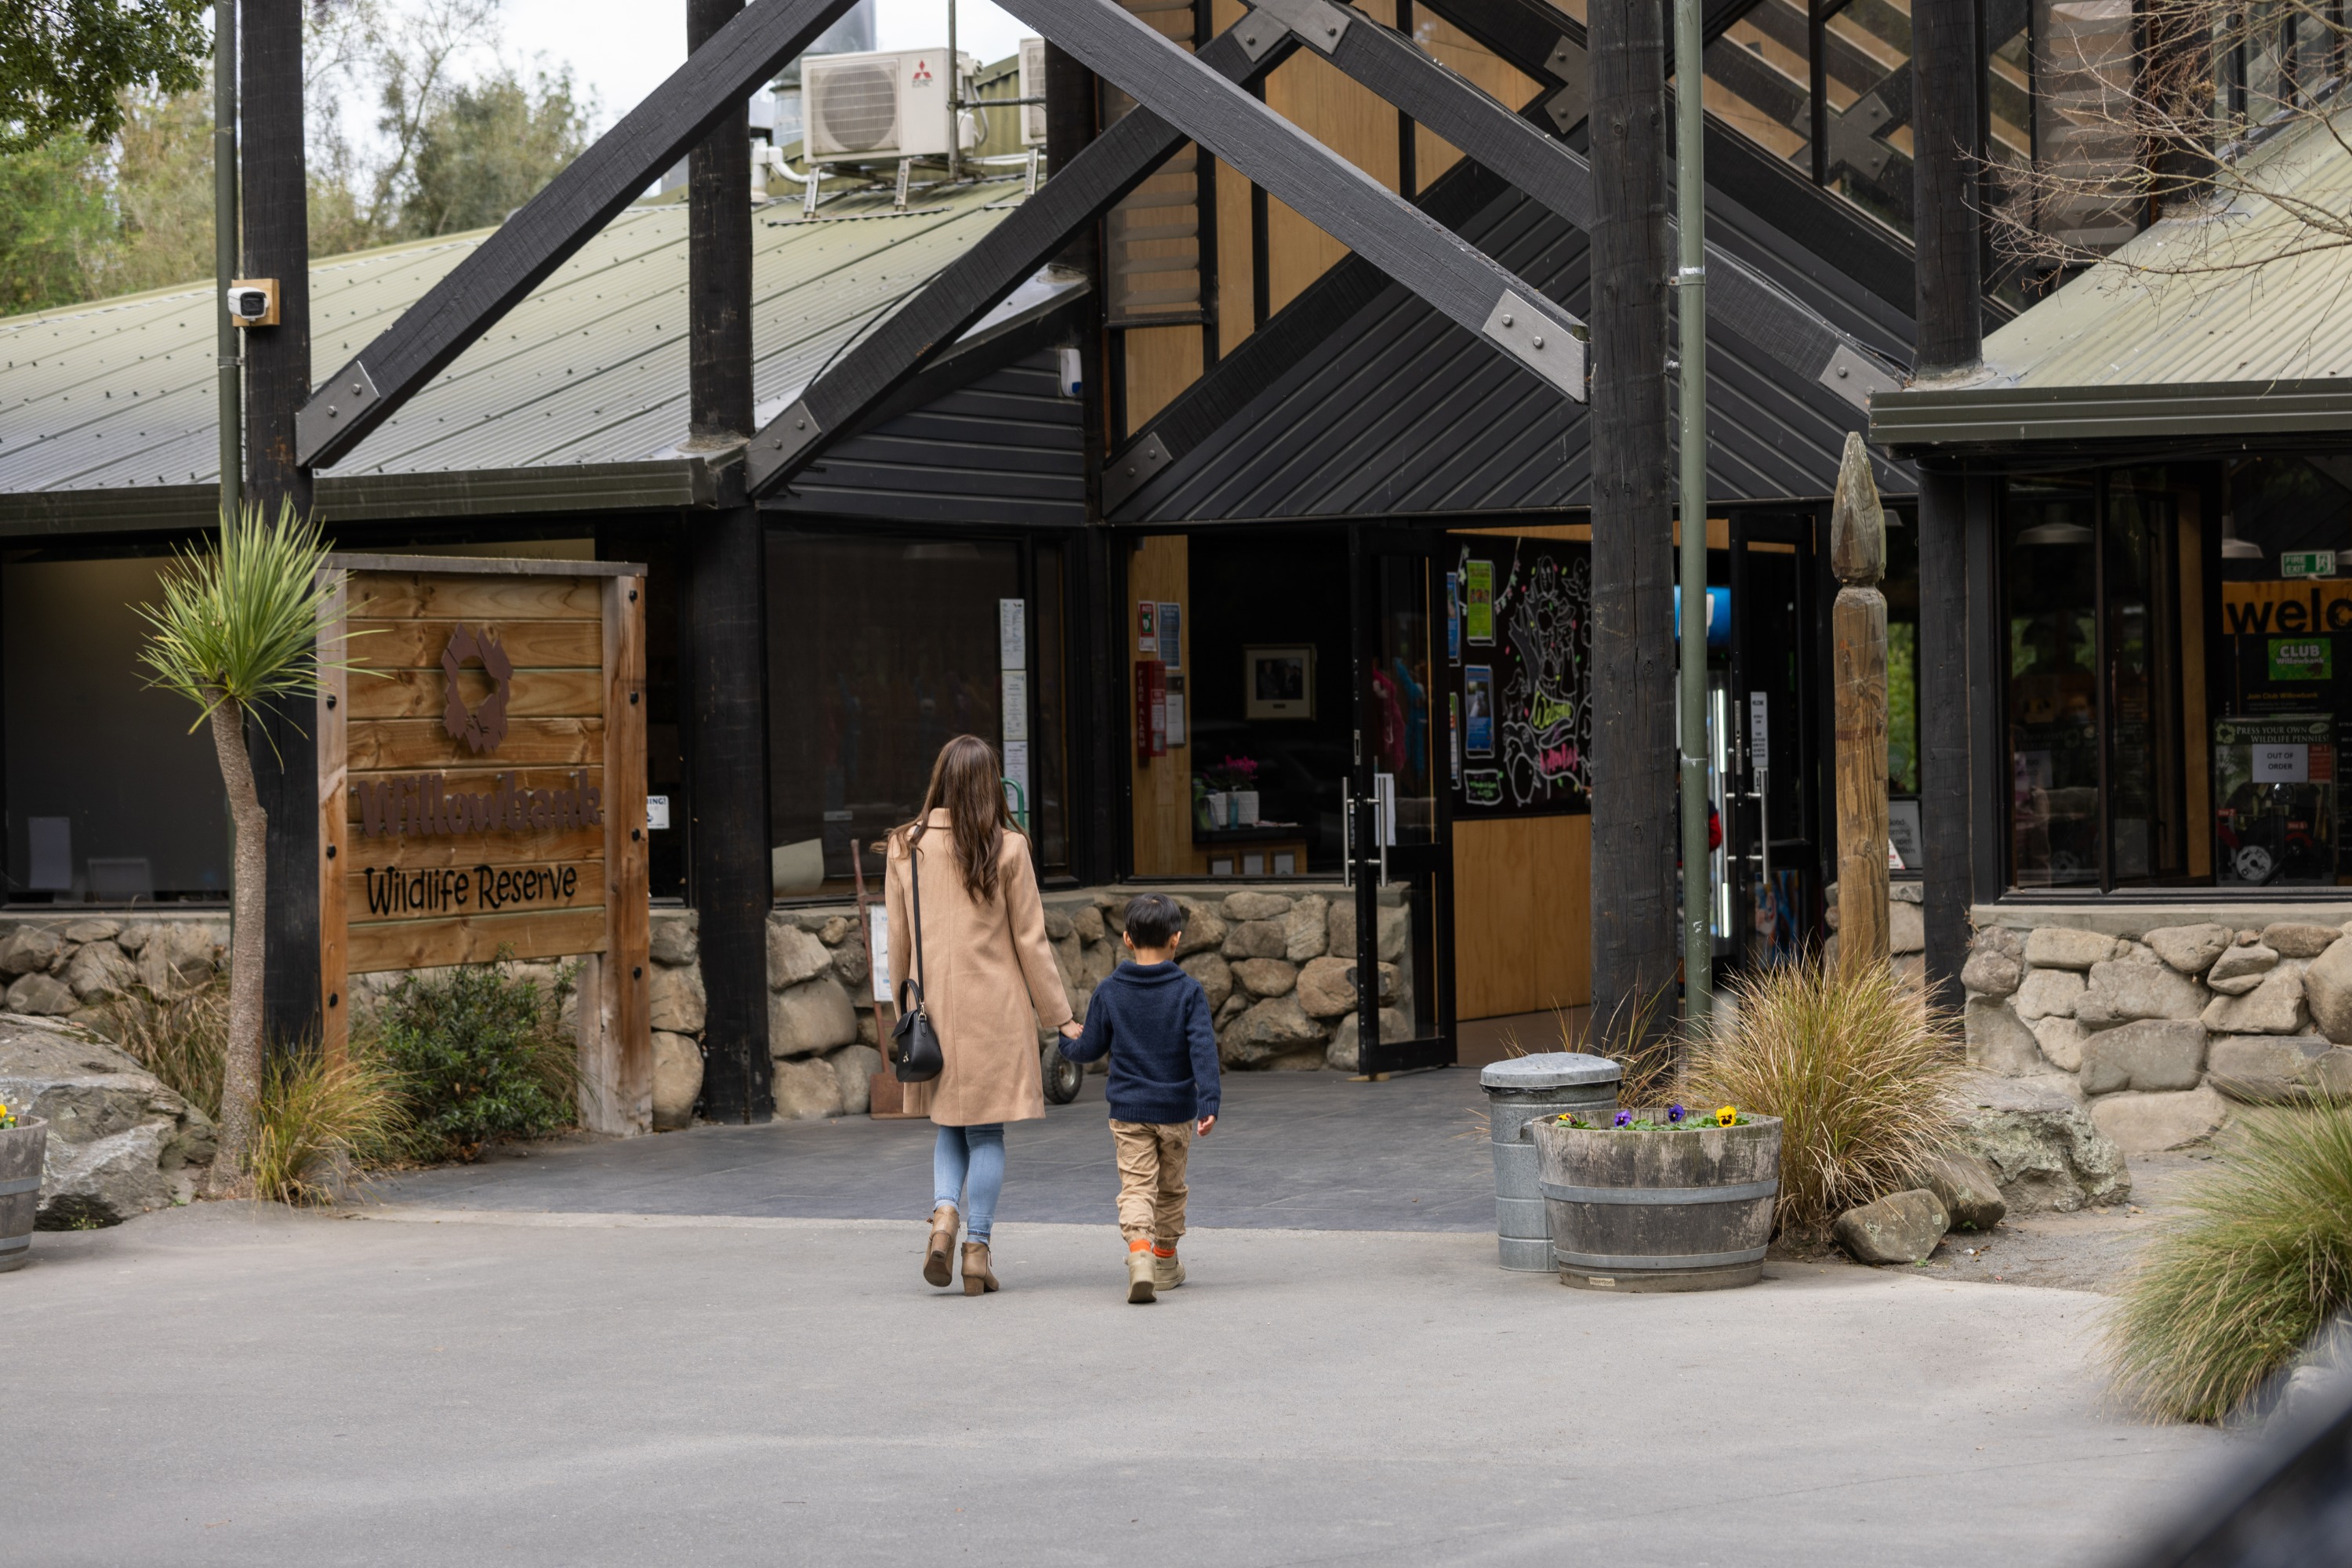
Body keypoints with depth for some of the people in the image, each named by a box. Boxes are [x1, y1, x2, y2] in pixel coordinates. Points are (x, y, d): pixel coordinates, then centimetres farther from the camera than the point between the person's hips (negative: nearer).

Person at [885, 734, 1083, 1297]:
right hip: (995, 1008, -2)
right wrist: (1059, 1014, 3)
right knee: (987, 1132, 5)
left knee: (951, 1124, 16)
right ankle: (977, 1250, 2)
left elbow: (898, 938, 5)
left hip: (934, 1006, 2)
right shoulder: (1007, 848, -8)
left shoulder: (907, 847, -1)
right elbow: (1030, 939, -4)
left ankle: (944, 1215, -7)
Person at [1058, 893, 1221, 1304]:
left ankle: (1139, 1249, -29)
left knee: (1136, 1186, -4)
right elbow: (1203, 1048, -15)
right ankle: (1165, 1263, 28)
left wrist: (1068, 1044, 26)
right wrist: (1208, 1101, -18)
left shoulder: (1108, 992, -4)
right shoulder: (1188, 992, -7)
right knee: (1170, 1187, 17)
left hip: (1128, 1110, 0)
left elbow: (1091, 1048, 3)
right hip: (1177, 1110, 0)